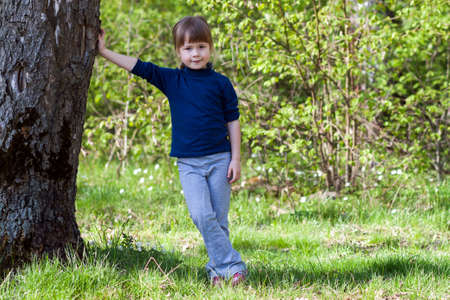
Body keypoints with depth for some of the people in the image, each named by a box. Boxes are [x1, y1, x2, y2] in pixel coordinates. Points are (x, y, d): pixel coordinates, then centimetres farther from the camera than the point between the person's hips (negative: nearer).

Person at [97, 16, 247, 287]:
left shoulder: (221, 83, 2)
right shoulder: (171, 80, 5)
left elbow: (233, 122, 5)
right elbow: (137, 66, 6)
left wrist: (236, 159, 1)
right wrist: (104, 51, 2)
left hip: (219, 159, -1)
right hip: (188, 163, 1)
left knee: (219, 219, 0)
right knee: (201, 216, -15)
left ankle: (218, 268, 10)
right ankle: (232, 265, -11)